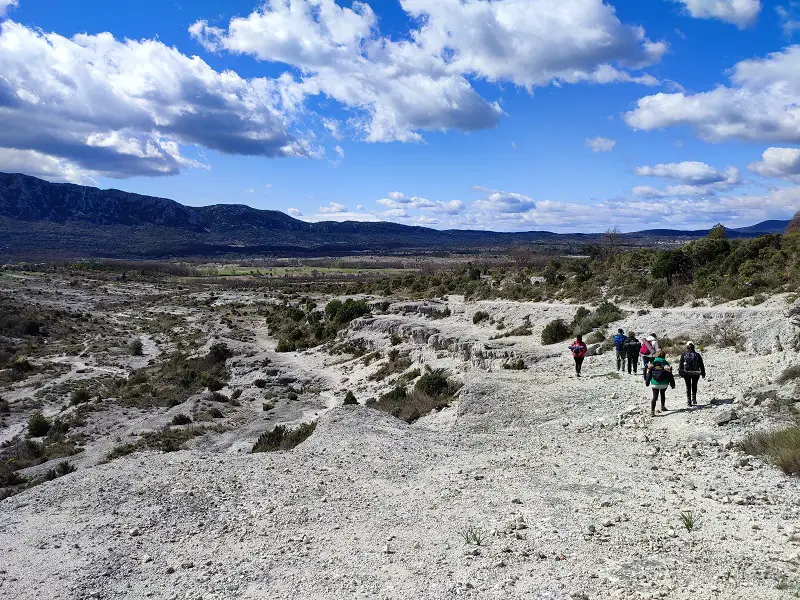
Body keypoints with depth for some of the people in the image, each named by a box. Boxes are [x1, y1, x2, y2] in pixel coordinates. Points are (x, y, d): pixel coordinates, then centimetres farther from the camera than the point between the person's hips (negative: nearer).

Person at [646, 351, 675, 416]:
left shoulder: (652, 363, 1)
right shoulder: (666, 364, -6)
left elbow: (649, 373, 7)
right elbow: (670, 374, -4)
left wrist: (647, 382, 18)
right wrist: (672, 384, 4)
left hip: (654, 384, 1)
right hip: (663, 384, -1)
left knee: (655, 397, -1)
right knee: (662, 394, 26)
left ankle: (652, 411, -15)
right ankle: (663, 407, 38)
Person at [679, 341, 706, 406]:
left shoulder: (683, 355, -3)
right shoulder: (697, 355, -1)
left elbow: (680, 365, -1)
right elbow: (701, 365, 4)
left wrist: (680, 372, 8)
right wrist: (703, 373, 11)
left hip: (686, 373, 0)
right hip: (695, 373, 0)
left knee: (688, 387, 8)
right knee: (694, 386, 16)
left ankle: (689, 401, 5)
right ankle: (694, 399, 2)